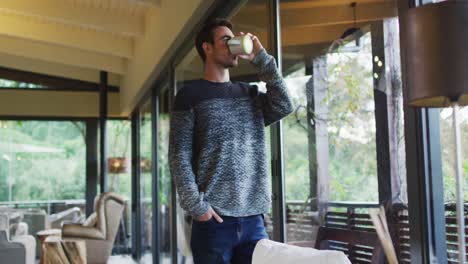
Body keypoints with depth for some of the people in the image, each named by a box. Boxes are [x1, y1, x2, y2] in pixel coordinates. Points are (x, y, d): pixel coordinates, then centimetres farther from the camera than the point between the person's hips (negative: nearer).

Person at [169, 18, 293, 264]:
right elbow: (179, 156, -4)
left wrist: (260, 59, 0)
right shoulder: (190, 94, 2)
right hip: (214, 219, -4)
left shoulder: (250, 93, 17)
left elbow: (284, 106, 0)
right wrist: (196, 205, -14)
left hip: (253, 219, 4)